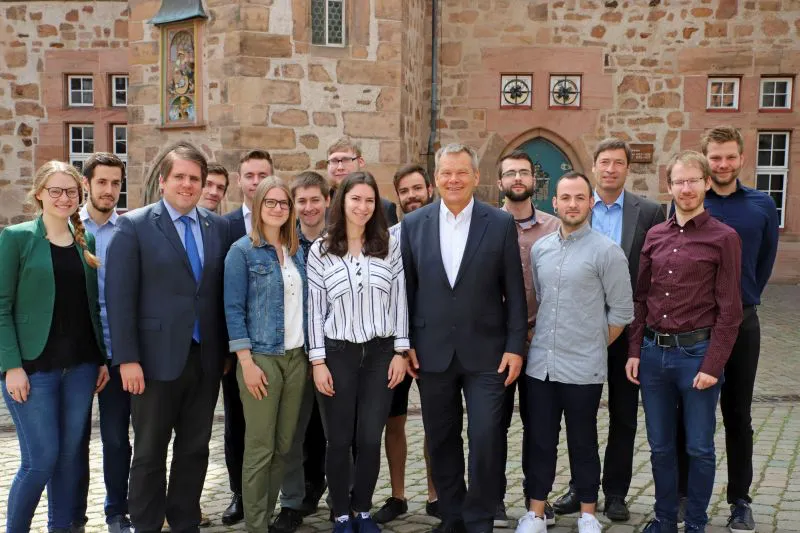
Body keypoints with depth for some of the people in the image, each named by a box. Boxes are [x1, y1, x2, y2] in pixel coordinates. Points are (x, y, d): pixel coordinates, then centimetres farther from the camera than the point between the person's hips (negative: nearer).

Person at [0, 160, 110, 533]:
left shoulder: (87, 241, 10)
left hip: (81, 366, 4)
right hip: (33, 366, -4)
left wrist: (104, 359, 7)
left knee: (70, 456, 9)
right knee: (41, 459, -4)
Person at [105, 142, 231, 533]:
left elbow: (223, 291, 8)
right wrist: (127, 358, -13)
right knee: (150, 452, 9)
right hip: (157, 357, -3)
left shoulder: (218, 226, 7)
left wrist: (227, 349, 6)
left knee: (195, 449, 13)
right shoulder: (134, 225, -4)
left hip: (206, 358, 4)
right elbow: (119, 296, -8)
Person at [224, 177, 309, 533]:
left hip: (296, 357, 5)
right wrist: (247, 362, -15)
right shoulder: (242, 251, -5)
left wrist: (311, 352, 7)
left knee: (284, 445, 10)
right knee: (260, 447, 0)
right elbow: (233, 310, -9)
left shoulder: (297, 251, 11)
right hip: (261, 357, -5)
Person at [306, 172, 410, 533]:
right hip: (338, 354, -1)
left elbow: (399, 303, 3)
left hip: (380, 353, 1)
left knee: (370, 439, 6)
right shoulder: (320, 250, -1)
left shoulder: (389, 247, 2)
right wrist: (317, 361, -5)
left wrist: (400, 352, -1)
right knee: (339, 441, 6)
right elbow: (315, 310, -1)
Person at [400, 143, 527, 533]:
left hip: (486, 352, -2)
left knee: (486, 439, -1)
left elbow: (514, 291, -1)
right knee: (441, 441, 12)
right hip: (432, 352, 2)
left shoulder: (501, 223, -2)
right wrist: (406, 344, 2)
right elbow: (407, 289, 6)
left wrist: (515, 347, -5)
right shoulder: (413, 224, 3)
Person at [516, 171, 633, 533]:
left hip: (583, 368, -4)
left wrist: (594, 347, 1)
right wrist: (541, 338, 12)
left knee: (583, 443, 9)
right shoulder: (540, 248, 7)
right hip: (540, 364, 4)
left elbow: (621, 310, -5)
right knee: (539, 442, 11)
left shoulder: (606, 251, -9)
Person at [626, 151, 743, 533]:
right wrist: (634, 351, 4)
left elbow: (729, 310, -7)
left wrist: (713, 365, -12)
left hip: (697, 353, -4)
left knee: (699, 448, 8)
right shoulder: (655, 235, 8)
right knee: (660, 446, 14)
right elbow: (640, 298, 10)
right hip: (653, 352, 4)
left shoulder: (724, 238, -5)